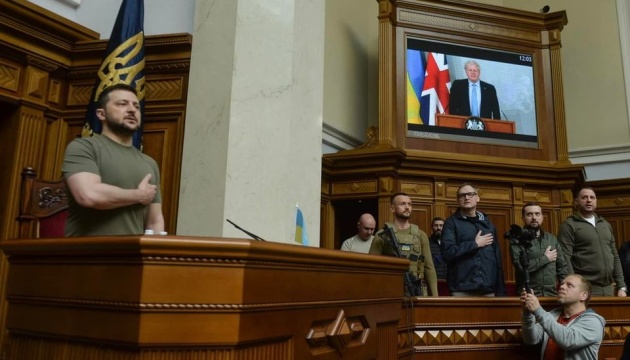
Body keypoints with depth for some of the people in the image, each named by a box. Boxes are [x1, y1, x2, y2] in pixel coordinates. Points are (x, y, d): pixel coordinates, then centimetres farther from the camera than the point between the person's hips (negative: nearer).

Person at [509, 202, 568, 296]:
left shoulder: (552, 238, 10)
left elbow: (562, 266, 13)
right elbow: (521, 266, -19)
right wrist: (546, 258, -9)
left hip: (551, 293, 5)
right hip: (528, 295, -4)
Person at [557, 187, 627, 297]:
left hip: (608, 289, 6)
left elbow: (615, 256, 18)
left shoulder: (605, 224, 17)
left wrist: (621, 286, 10)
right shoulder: (569, 225, -5)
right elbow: (565, 258, -12)